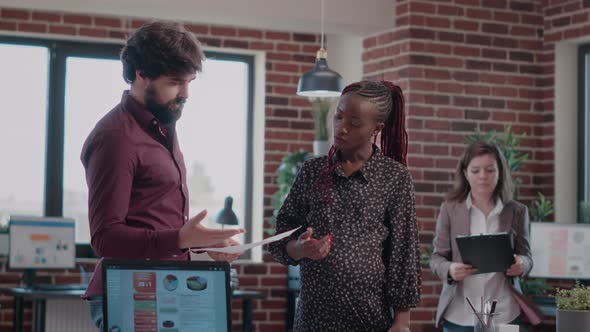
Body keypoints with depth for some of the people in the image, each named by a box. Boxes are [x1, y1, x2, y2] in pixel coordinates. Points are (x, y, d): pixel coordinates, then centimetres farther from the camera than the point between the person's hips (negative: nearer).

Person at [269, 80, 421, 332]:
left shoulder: (395, 177, -3)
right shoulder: (313, 170, 5)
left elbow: (403, 253, -3)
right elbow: (281, 238, 7)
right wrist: (299, 249, -15)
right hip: (313, 311, 3)